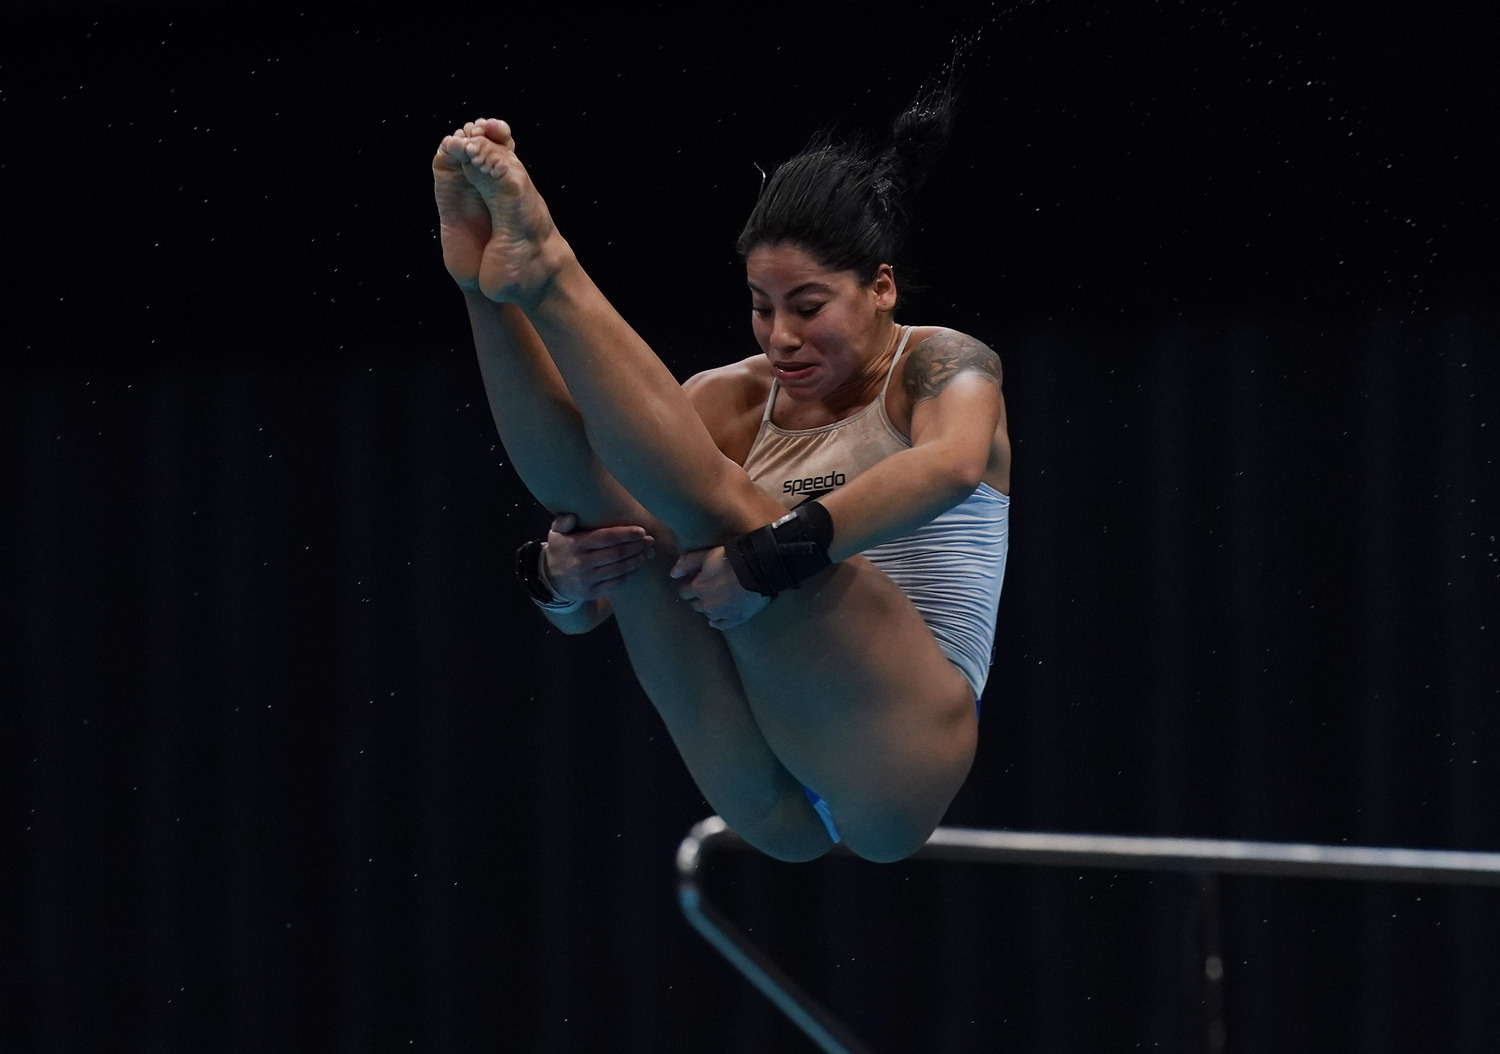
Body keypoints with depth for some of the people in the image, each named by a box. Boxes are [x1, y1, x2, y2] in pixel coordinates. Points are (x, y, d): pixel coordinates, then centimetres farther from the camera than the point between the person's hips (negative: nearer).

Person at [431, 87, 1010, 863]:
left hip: (892, 769, -5)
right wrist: (561, 580, -14)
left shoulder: (939, 367, 5)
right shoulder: (733, 400, 17)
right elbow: (579, 614, 10)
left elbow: (954, 464, -23)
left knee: (725, 505, -22)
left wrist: (777, 555, -32)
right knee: (617, 501, -8)